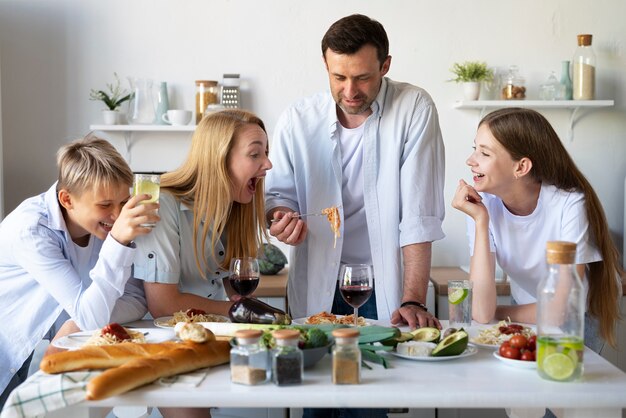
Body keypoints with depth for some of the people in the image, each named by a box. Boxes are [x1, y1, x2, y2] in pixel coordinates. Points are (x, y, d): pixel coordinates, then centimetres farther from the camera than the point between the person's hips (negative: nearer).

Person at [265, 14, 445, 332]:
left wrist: (413, 301, -21)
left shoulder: (414, 109, -11)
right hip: (317, 285, 2)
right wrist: (280, 218, -16)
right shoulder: (296, 120, -4)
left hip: (386, 285, -2)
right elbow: (279, 193, 8)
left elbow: (419, 213, -15)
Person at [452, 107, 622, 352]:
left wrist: (497, 313, -11)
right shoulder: (484, 204, -18)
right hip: (524, 315, 3)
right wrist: (481, 222, -27)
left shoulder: (570, 204, -26)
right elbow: (481, 314, -26)